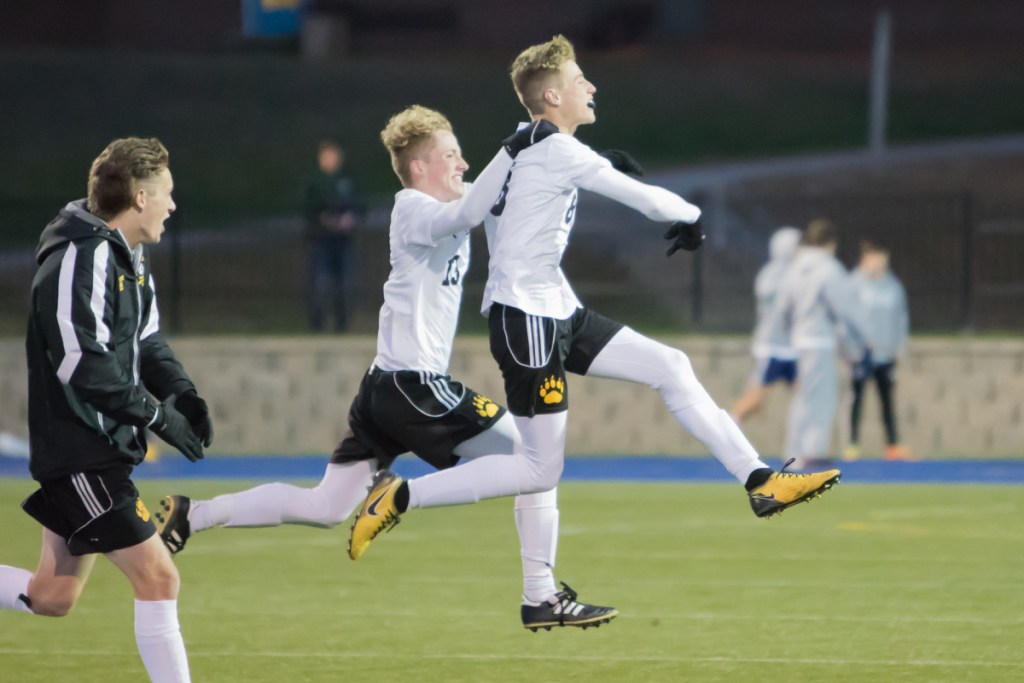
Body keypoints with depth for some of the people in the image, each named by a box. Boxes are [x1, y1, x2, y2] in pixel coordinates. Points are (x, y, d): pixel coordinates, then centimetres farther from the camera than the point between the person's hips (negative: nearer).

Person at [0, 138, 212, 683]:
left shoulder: (130, 255, 13)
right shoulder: (81, 260, -20)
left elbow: (146, 338, 21)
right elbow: (84, 363, -26)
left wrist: (180, 392, 2)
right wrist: (156, 416, -21)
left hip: (105, 448, 11)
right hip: (80, 455, -11)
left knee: (53, 597, 14)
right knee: (157, 577, -11)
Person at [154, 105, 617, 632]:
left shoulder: (437, 207, 15)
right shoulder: (413, 209, -13)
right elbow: (465, 214, -34)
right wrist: (512, 151, -35)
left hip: (384, 388, 10)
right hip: (416, 386, -10)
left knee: (326, 508, 13)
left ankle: (191, 516, 11)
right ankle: (541, 599, -3)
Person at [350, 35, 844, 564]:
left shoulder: (524, 146, 12)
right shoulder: (558, 152, -17)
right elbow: (648, 200, -16)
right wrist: (693, 218, 4)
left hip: (557, 315, 10)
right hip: (525, 320, -10)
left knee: (670, 367, 7)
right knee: (541, 470, -6)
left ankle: (760, 481, 8)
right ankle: (399, 496, -2)